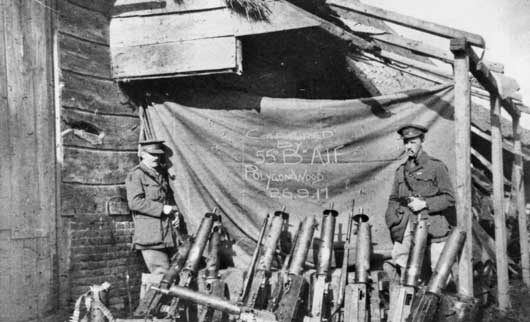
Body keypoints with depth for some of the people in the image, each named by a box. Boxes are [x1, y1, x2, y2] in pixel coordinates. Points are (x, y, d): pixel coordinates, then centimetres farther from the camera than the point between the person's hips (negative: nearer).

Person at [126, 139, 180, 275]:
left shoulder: (161, 173, 18)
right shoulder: (136, 175, -6)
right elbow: (134, 202, -16)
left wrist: (174, 211, 9)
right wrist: (161, 208, -16)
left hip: (167, 235, 8)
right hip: (149, 237, -8)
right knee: (162, 274, -12)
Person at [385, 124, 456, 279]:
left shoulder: (436, 166, 3)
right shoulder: (401, 170, 18)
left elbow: (449, 198, 0)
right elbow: (393, 199, 22)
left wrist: (425, 204, -12)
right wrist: (393, 223, 6)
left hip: (432, 228, -4)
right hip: (406, 229, 4)